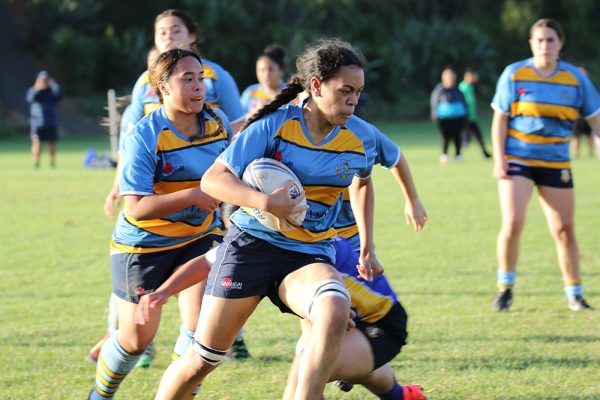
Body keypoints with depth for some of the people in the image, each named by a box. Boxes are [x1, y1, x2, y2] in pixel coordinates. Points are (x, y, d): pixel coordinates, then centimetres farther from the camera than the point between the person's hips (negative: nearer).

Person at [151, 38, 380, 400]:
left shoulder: (361, 137, -1)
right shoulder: (274, 124, -13)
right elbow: (213, 179, -16)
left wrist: (367, 245, 15)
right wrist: (266, 202, -32)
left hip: (309, 255, 2)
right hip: (252, 244, -2)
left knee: (336, 312, -34)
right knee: (203, 359, 1)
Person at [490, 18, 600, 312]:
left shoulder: (575, 78, 1)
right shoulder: (514, 74, -2)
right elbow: (500, 119, 1)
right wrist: (499, 159, -6)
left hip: (556, 164, 2)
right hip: (517, 161, -2)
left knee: (564, 230, 3)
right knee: (512, 223, -14)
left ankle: (575, 294, 16)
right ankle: (505, 288, 3)